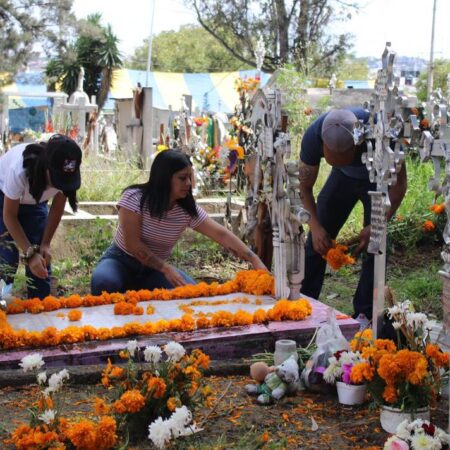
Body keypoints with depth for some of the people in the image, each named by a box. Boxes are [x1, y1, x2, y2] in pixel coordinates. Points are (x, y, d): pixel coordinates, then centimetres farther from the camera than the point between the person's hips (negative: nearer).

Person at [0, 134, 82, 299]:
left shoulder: (66, 173, -31)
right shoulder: (20, 170, -42)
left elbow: (57, 208, -12)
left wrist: (45, 244, -19)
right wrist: (29, 254, -33)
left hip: (35, 201, 3)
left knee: (42, 254, -6)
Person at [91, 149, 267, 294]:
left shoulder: (188, 209, -9)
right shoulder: (134, 198, -21)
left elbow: (221, 235, -15)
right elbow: (132, 244, -23)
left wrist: (255, 260, -24)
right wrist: (166, 268, -27)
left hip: (155, 268, 5)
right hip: (121, 261, -4)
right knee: (104, 282, -38)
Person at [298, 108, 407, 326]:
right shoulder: (313, 135, -33)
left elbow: (399, 184, -25)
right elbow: (305, 186, -17)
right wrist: (315, 226, -30)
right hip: (343, 177, 3)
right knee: (317, 241, -3)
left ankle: (363, 315, -3)